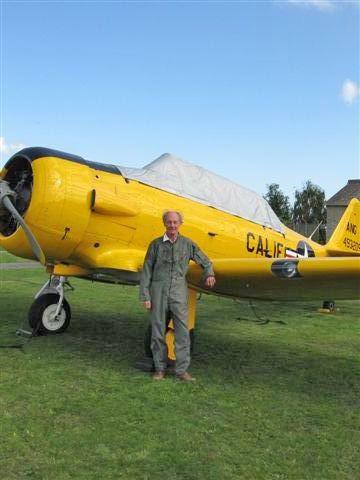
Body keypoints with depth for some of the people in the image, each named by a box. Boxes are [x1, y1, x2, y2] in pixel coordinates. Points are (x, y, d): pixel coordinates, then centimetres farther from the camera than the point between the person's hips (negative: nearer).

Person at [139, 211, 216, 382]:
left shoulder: (188, 244, 4)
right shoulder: (156, 244, 2)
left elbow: (205, 261, 16)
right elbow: (147, 271, 3)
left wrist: (209, 274, -5)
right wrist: (145, 296, -2)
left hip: (179, 292, 0)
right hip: (159, 290, 0)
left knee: (182, 331, -3)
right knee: (158, 331, 6)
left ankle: (182, 370, 6)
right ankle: (160, 368, 18)